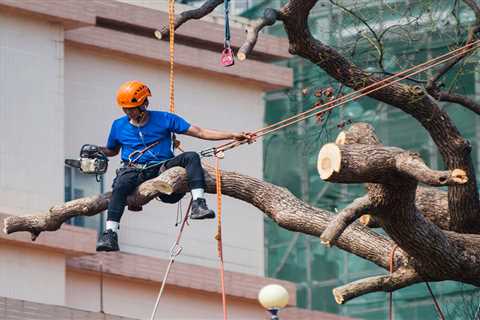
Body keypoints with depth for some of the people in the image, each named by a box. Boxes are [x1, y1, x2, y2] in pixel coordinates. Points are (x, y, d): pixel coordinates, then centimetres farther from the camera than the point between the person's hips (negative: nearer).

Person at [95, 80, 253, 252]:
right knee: (120, 186, -34)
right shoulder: (118, 126, 11)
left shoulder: (164, 119, 5)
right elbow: (112, 151, 28)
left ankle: (198, 204, -38)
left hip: (162, 167, 0)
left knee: (191, 157, -24)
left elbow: (200, 132, 2)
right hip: (134, 170, 0)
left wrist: (232, 135, -6)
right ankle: (110, 234, -44)